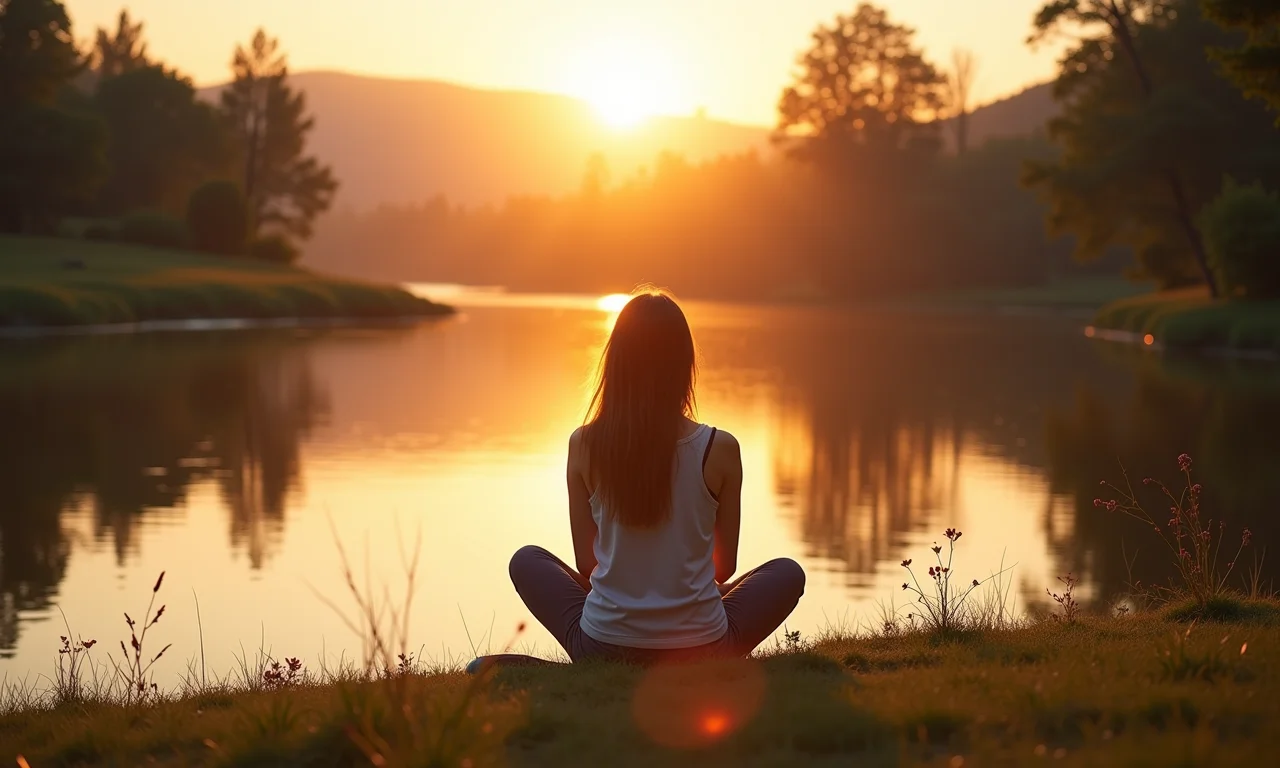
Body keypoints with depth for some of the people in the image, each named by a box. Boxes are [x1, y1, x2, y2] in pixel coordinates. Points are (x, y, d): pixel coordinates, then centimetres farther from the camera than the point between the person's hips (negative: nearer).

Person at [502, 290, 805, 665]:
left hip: (603, 647, 1)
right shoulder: (720, 449, -10)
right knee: (788, 572, 26)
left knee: (526, 561, 28)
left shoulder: (584, 444, -7)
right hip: (700, 651, -1)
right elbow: (725, 566, 3)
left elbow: (585, 563, 2)